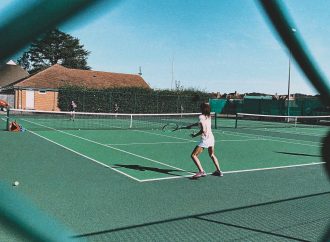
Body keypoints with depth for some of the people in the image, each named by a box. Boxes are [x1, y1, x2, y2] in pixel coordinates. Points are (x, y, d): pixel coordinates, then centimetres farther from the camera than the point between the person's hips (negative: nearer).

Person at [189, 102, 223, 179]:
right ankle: (219, 171, 29)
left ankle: (201, 171, -19)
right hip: (211, 138, 9)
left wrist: (195, 135, -10)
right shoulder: (209, 116, 9)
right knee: (212, 155, 28)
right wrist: (192, 125, 24)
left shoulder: (201, 117, -14)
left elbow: (203, 130, -21)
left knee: (194, 155, -6)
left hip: (205, 139, -8)